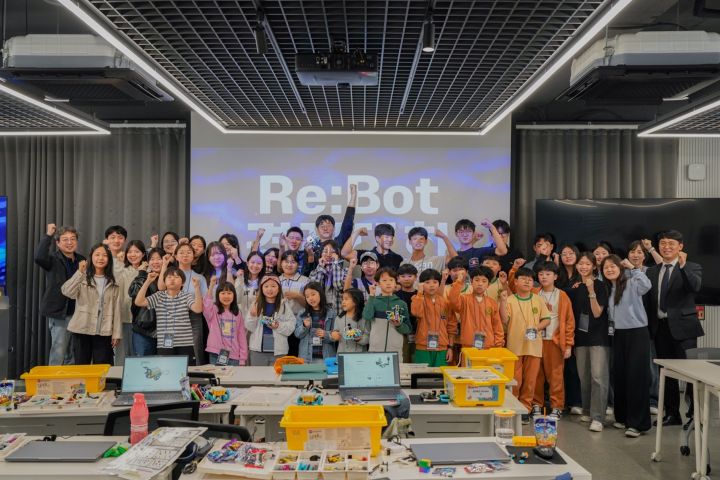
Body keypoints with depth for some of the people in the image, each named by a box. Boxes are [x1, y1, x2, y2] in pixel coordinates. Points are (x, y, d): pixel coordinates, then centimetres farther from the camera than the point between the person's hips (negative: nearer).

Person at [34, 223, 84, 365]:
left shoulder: (82, 260, 9)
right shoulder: (54, 259, -7)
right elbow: (39, 257, -31)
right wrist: (48, 235, -24)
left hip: (79, 312, 6)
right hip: (60, 313, -6)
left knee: (72, 355, 16)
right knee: (58, 353, -2)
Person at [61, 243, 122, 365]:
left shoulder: (113, 283, 7)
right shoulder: (83, 278, 0)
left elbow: (116, 309, 5)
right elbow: (66, 292, -20)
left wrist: (116, 333, 0)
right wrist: (79, 272, -26)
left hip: (104, 332, 2)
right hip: (82, 330, -2)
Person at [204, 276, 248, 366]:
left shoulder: (237, 313, 7)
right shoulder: (213, 310, 0)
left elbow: (242, 336, 7)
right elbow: (206, 304, -24)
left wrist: (242, 358, 4)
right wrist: (211, 286, -34)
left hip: (234, 356, 2)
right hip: (216, 355, -2)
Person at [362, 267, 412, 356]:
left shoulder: (401, 304, 6)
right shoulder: (374, 301, 4)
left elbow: (408, 329, 8)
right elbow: (367, 316, -16)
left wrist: (399, 325, -11)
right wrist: (371, 296, -15)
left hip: (396, 350, 1)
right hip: (375, 349, -1)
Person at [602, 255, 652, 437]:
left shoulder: (631, 284, -10)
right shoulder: (608, 289, 10)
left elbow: (646, 285, -31)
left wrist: (633, 268, -20)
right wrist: (612, 324, 0)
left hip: (637, 333, -7)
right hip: (619, 335, 7)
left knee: (636, 377, -4)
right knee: (619, 376, 11)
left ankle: (637, 423, 1)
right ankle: (623, 417, 24)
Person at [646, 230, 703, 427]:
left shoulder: (691, 268, -1)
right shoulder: (652, 271, 12)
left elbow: (695, 287, -22)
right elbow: (648, 299, 11)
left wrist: (683, 266, -32)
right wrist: (649, 324, 5)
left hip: (682, 326, -5)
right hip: (660, 327, 5)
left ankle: (695, 413, 8)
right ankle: (672, 414, 22)